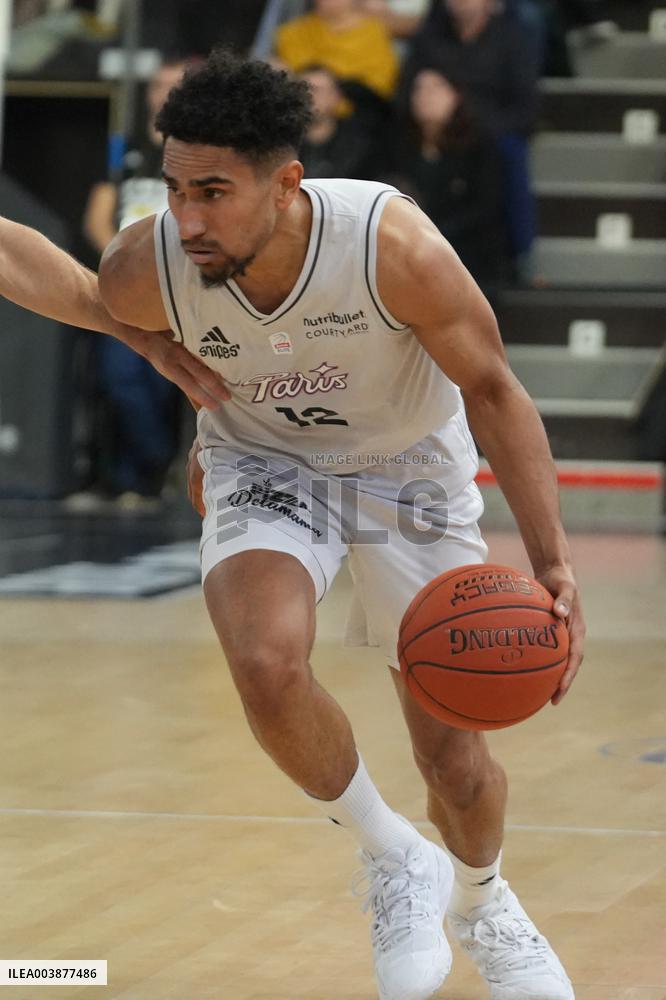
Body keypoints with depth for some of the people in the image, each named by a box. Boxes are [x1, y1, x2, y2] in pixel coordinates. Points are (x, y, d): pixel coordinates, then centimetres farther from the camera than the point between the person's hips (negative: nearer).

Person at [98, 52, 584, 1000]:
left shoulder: (394, 245, -35)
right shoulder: (143, 271, -28)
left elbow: (493, 390, -21)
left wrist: (554, 563, -27)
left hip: (409, 463, -1)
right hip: (262, 462, 1)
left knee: (456, 762, 5)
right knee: (268, 664, -31)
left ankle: (480, 903, 41)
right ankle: (393, 859, -3)